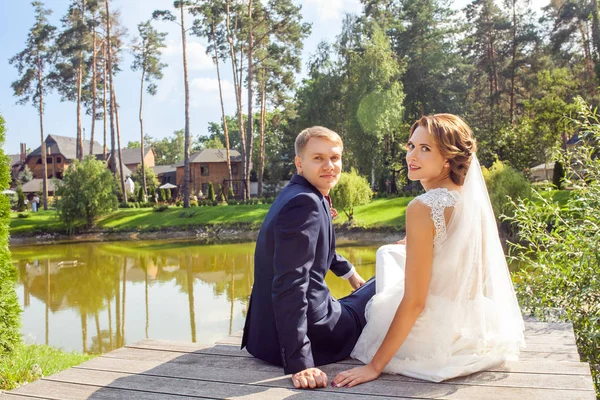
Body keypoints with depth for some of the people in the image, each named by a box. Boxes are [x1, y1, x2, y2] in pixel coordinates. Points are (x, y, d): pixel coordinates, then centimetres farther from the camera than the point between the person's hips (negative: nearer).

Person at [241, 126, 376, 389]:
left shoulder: (302, 195, 9)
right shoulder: (305, 202, -22)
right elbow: (289, 285, -29)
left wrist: (349, 272, 40)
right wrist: (300, 363, -29)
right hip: (311, 333, -10)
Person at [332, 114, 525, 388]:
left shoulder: (423, 207, -24)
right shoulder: (474, 197, -1)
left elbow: (414, 302, -24)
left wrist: (375, 365, -17)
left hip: (440, 332, -7)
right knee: (388, 251, 23)